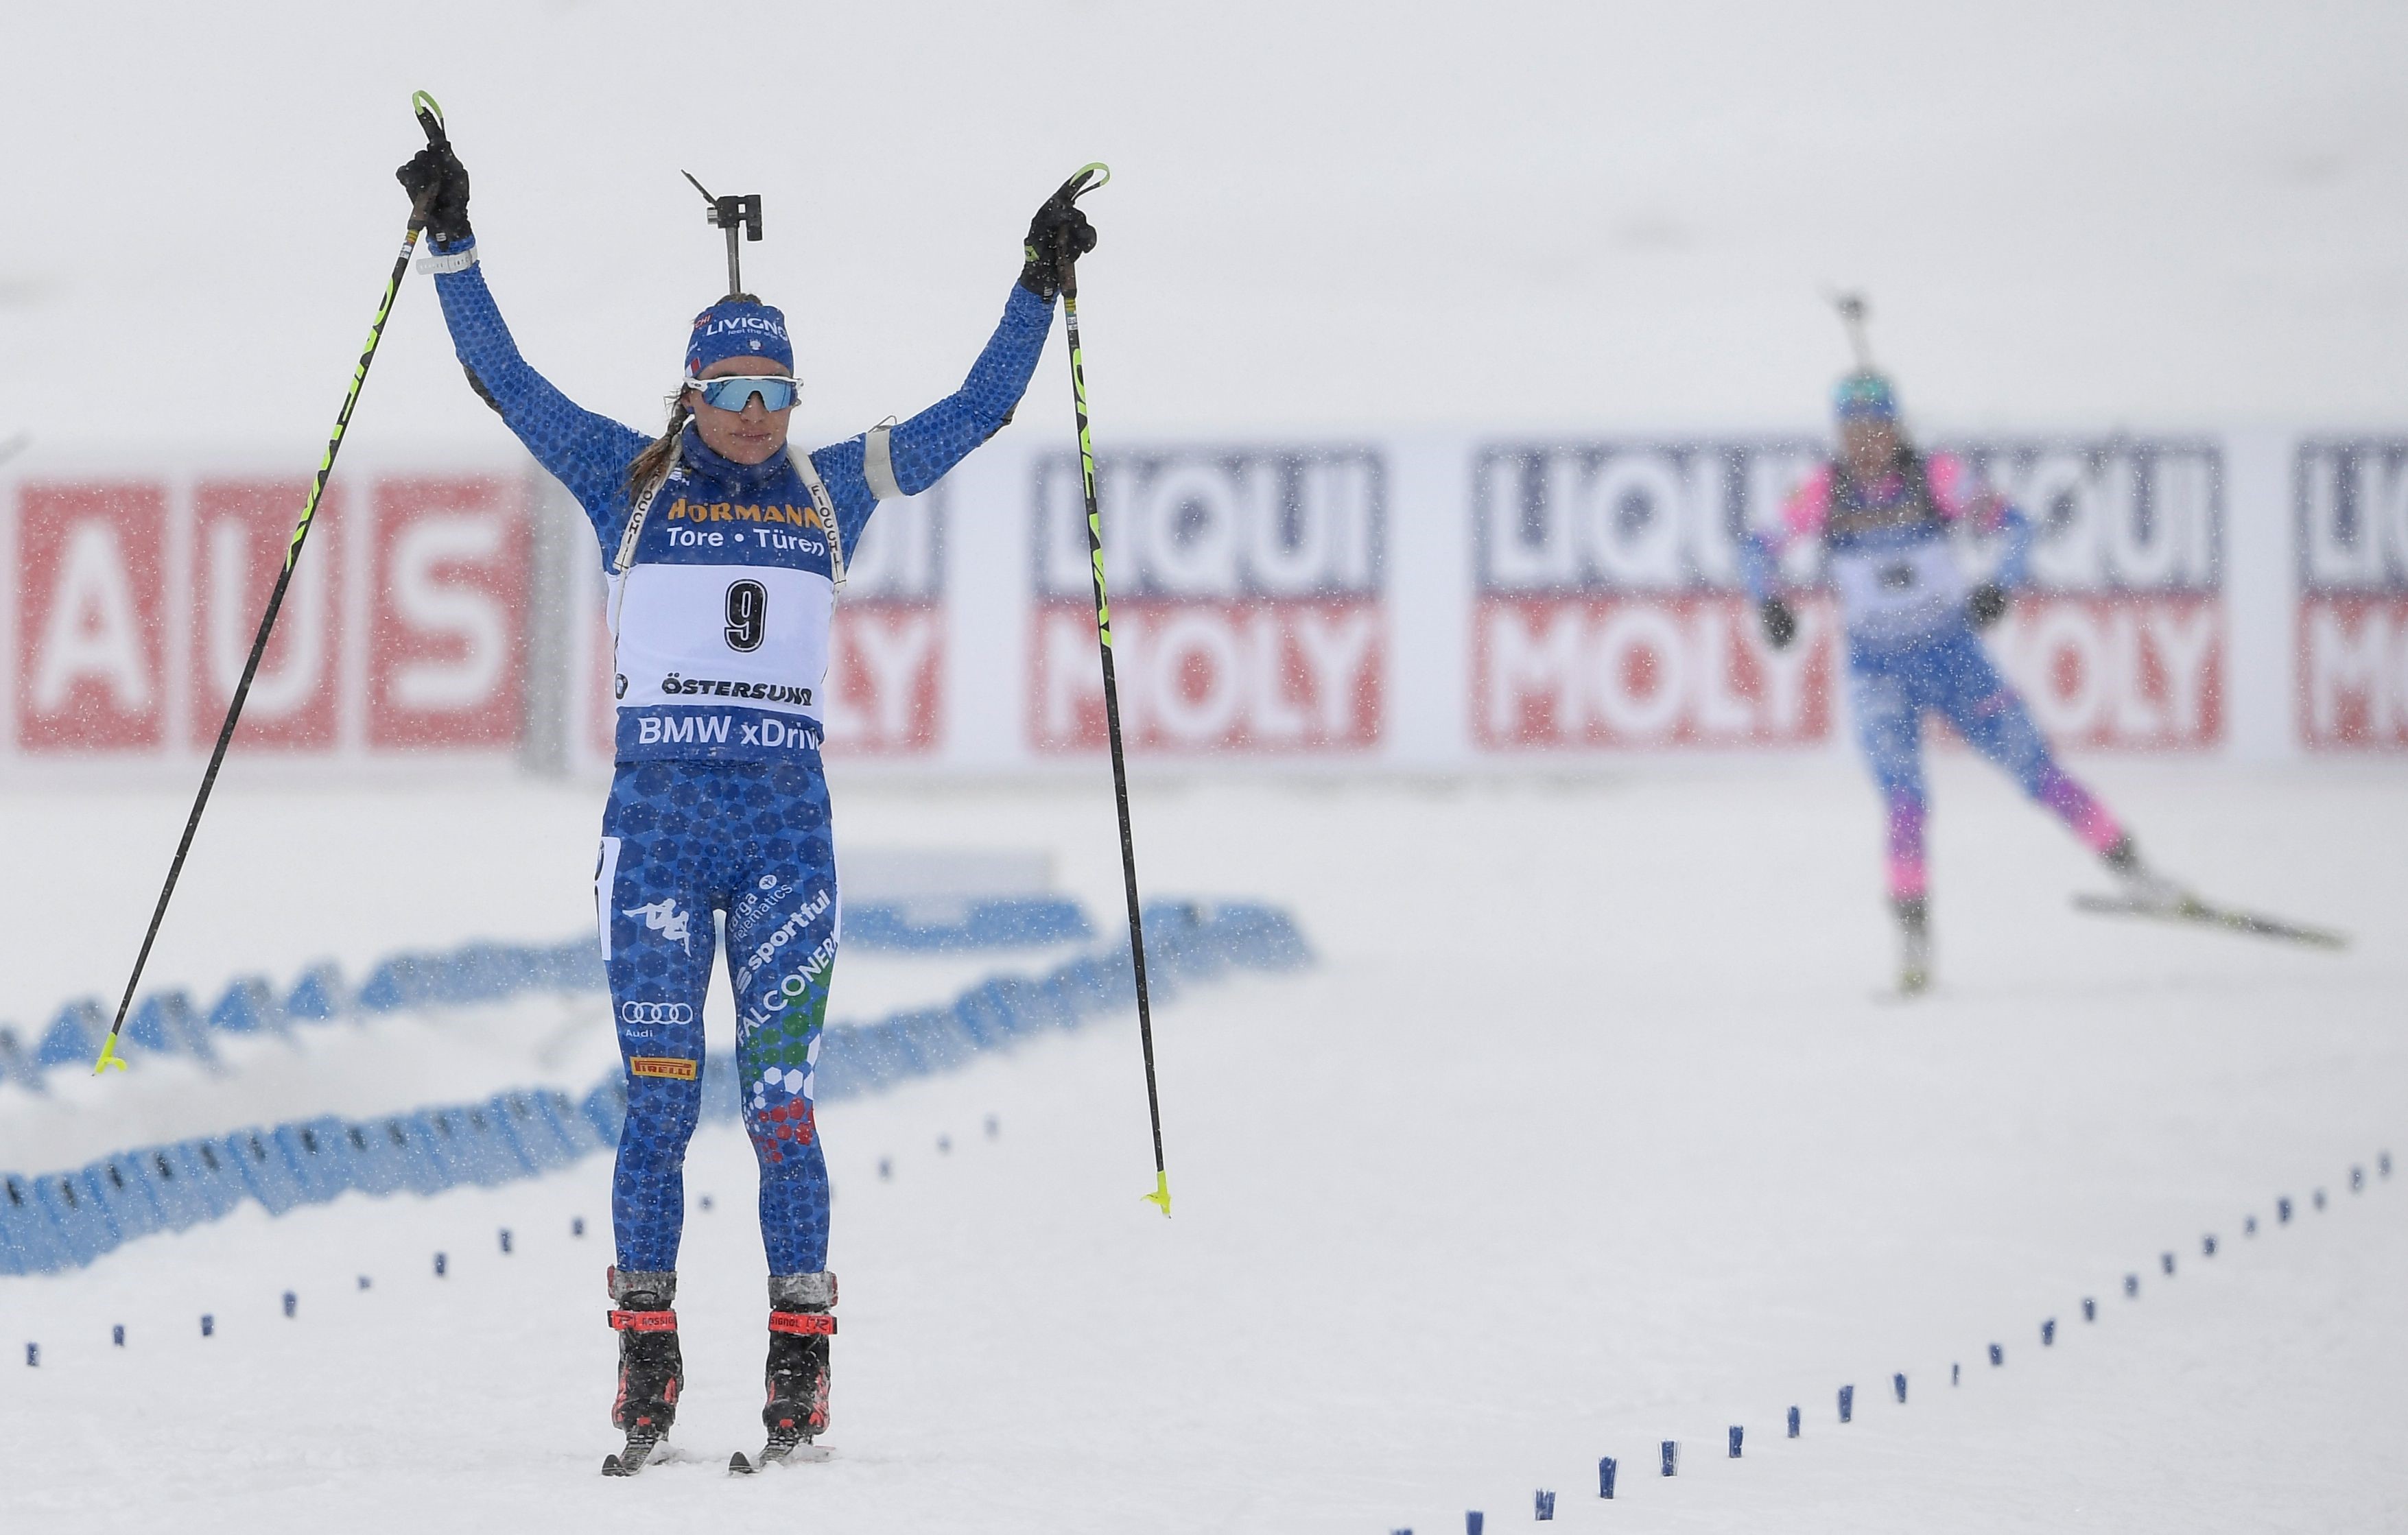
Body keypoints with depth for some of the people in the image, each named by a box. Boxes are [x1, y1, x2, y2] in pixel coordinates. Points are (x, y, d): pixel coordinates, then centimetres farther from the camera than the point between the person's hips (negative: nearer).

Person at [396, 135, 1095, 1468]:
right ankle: (647, 1367, 5)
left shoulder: (829, 493, 10)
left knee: (780, 1106, -3)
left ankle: (800, 1367, 2)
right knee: (658, 1104, -2)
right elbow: (505, 380, 3)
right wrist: (451, 243, -3)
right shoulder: (630, 484, 6)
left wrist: (1039, 290, 5)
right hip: (655, 826, -1)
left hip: (787, 834, 1)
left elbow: (974, 411, 11)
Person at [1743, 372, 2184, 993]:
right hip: (1878, 667, 0)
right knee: (1904, 799, -16)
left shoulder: (1936, 477, -10)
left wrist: (2000, 586, -25)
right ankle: (1913, 936, -10)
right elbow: (1759, 549, 0)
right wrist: (1770, 601, -19)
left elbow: (2012, 524, -7)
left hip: (1953, 654, 0)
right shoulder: (1824, 493, -7)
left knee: (2034, 767, -4)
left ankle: (2132, 871, 7)